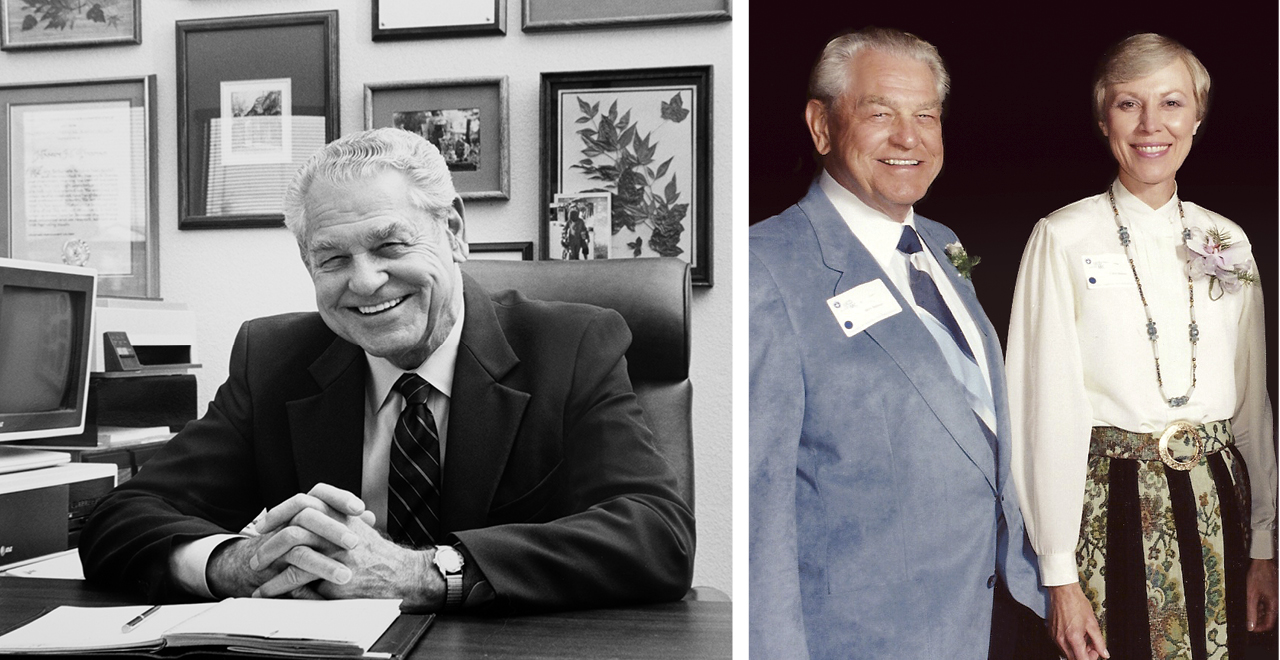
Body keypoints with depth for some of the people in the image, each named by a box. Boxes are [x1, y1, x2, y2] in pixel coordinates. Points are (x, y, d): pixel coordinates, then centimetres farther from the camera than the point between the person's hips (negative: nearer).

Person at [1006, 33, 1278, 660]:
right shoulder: (1064, 239, -6)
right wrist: (1060, 574, -11)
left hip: (1217, 509, 4)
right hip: (1112, 508, -4)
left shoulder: (1227, 242, 8)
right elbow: (1046, 409, -9)